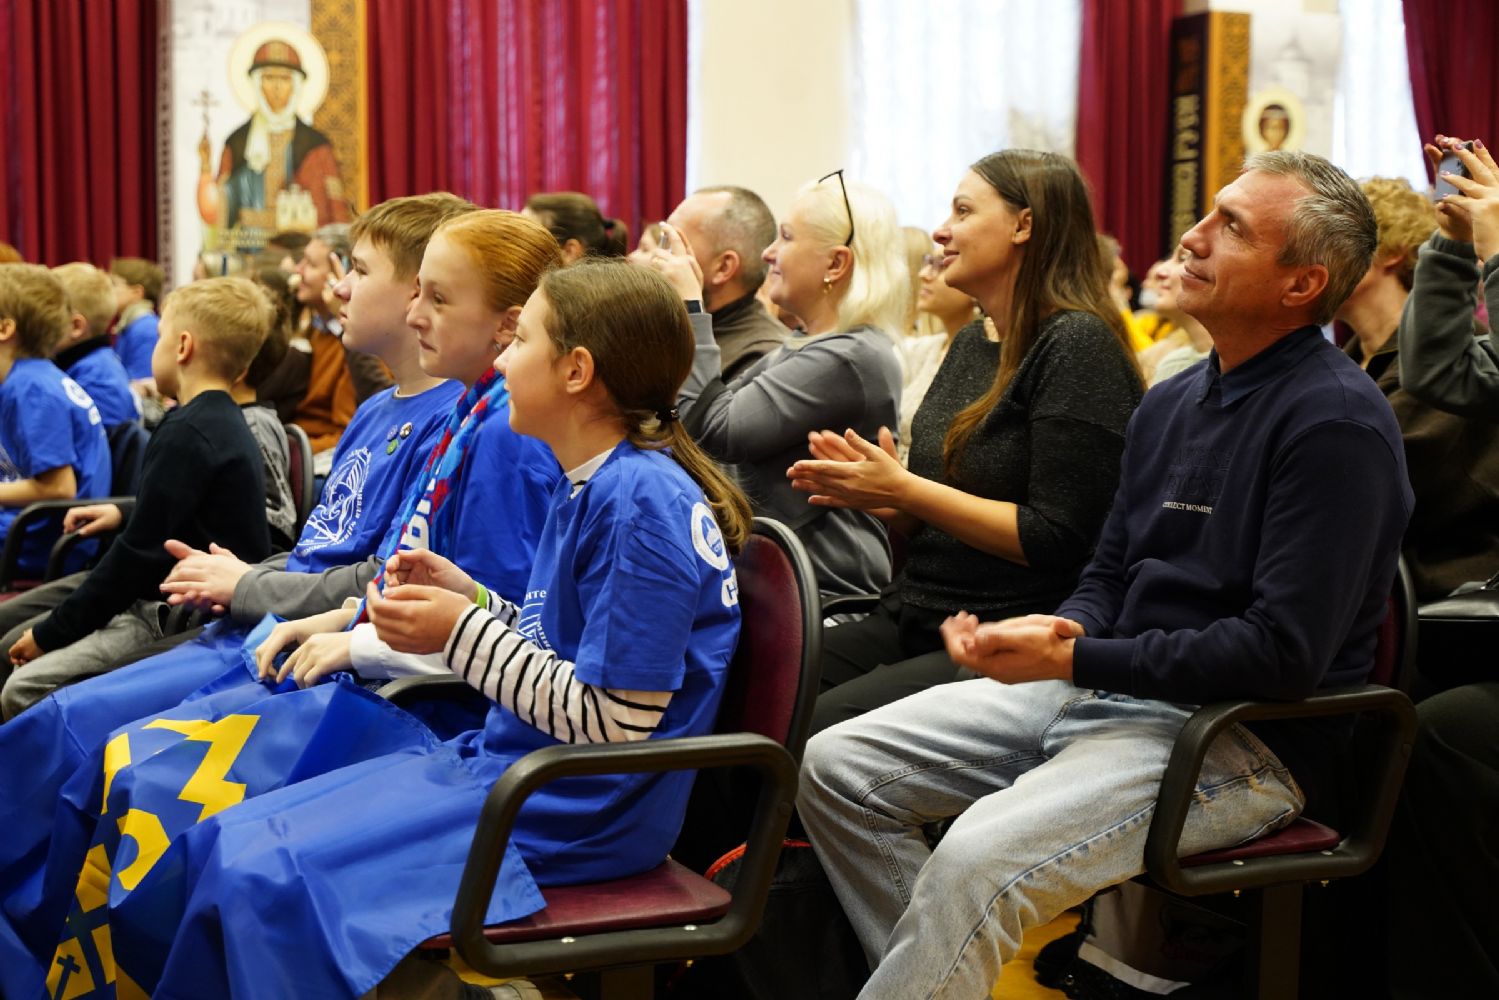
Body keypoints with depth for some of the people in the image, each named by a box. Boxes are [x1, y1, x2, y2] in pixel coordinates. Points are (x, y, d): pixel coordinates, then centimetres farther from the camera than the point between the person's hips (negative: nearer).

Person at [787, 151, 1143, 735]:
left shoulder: (1077, 345, -10)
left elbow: (1056, 539, -16)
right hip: (914, 618, 8)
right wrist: (870, 488, 1)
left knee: (822, 726, -27)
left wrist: (904, 490, -14)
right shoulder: (972, 345, 16)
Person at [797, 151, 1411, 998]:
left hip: (1244, 738, -9)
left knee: (980, 856, -31)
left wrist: (1077, 660, -20)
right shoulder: (1172, 403, 13)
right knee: (836, 768, 0)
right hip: (1104, 691, 9)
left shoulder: (1336, 423, -15)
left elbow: (1284, 654, -21)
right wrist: (1061, 632, -5)